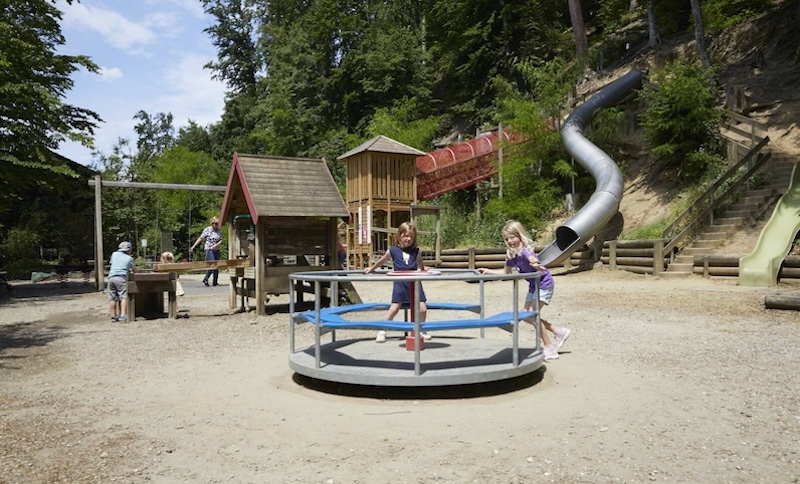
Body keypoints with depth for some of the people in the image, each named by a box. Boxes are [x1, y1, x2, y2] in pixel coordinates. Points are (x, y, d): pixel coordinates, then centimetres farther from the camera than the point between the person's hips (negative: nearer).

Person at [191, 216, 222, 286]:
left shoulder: (219, 231, 9)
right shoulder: (207, 230, -4)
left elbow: (221, 240, 5)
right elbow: (200, 238, -2)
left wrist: (217, 244, -15)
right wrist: (193, 246, -6)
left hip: (216, 250, 5)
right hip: (209, 249, -5)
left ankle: (215, 282, 11)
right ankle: (205, 279, 1)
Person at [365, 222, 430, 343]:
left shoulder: (416, 251, 7)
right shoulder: (393, 250, 3)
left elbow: (421, 266, 27)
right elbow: (381, 260, 22)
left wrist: (422, 270, 10)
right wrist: (371, 268, 33)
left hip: (415, 282, 2)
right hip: (400, 283, -2)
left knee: (423, 308, -1)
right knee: (394, 308, -8)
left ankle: (421, 331, 23)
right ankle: (382, 332, 6)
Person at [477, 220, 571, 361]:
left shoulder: (525, 250, -27)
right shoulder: (511, 254, -2)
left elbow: (535, 262, -48)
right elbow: (506, 272, 13)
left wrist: (537, 266, -70)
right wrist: (488, 271, 9)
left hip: (544, 283, -9)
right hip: (533, 285, 9)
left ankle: (550, 349, -3)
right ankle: (559, 332, 21)